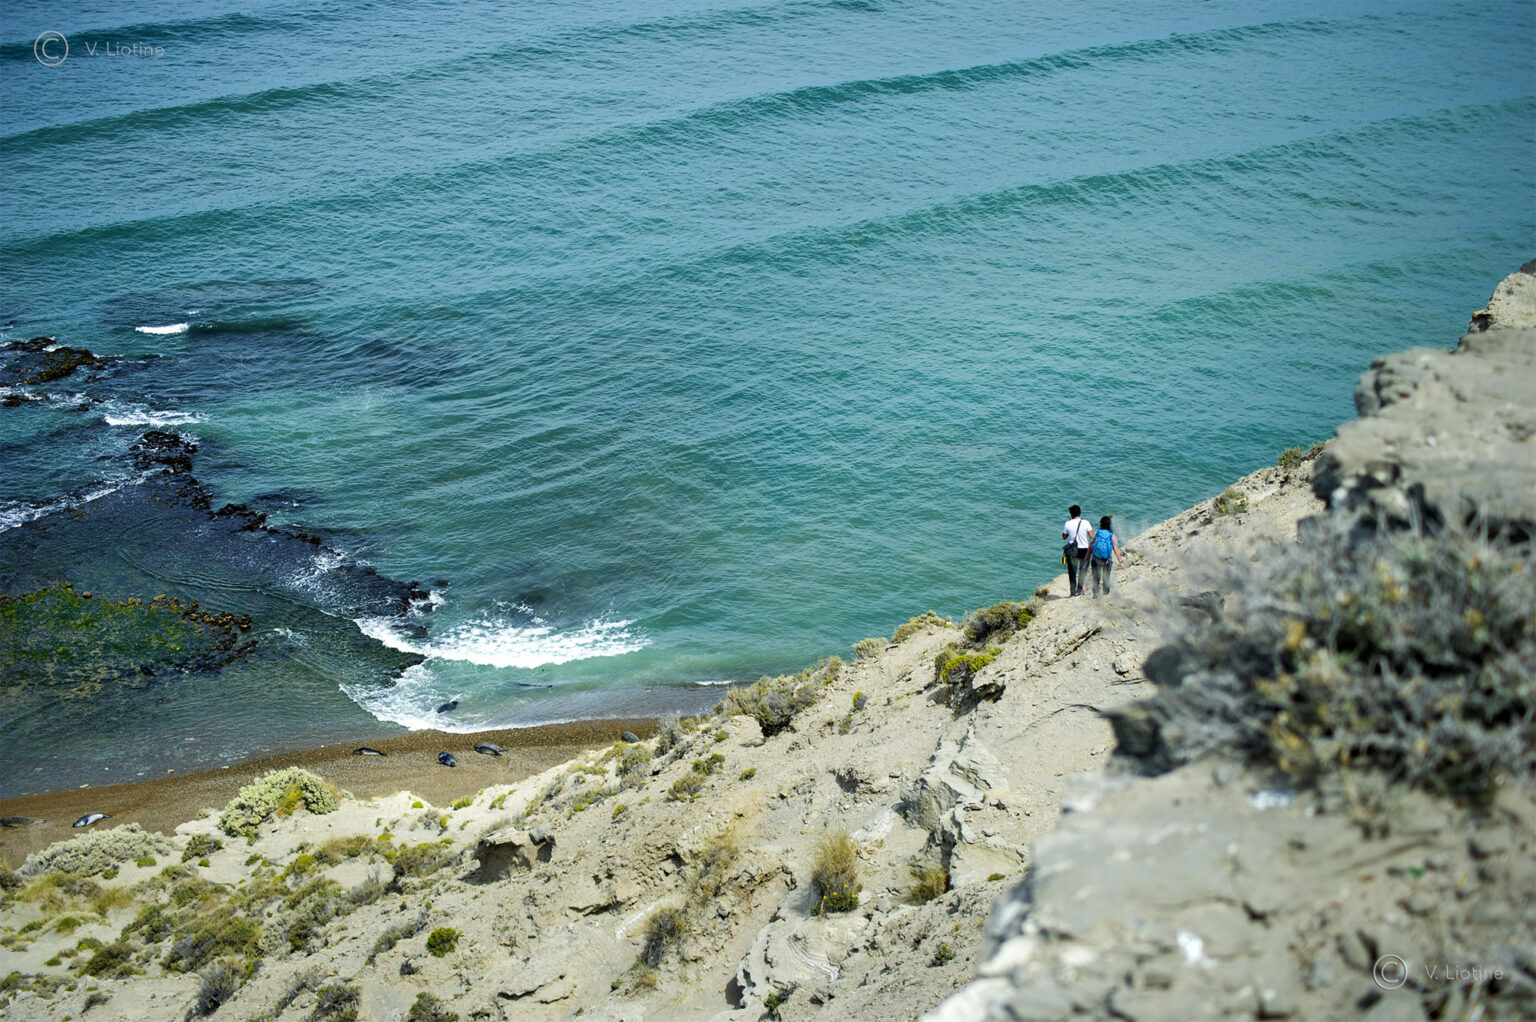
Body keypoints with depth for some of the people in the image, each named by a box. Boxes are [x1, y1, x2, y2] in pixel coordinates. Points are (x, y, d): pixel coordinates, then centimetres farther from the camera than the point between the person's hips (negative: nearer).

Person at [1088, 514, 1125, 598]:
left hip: (1095, 559, 0)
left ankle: (1095, 594, 1)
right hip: (1106, 560, 0)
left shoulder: (1096, 533, -4)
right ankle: (1106, 594, 17)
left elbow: (1090, 546, -1)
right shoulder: (1112, 535, -7)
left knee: (1096, 577, 7)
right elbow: (1116, 549, -12)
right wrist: (1121, 561, -10)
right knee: (1106, 578, 14)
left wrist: (1087, 557, 10)